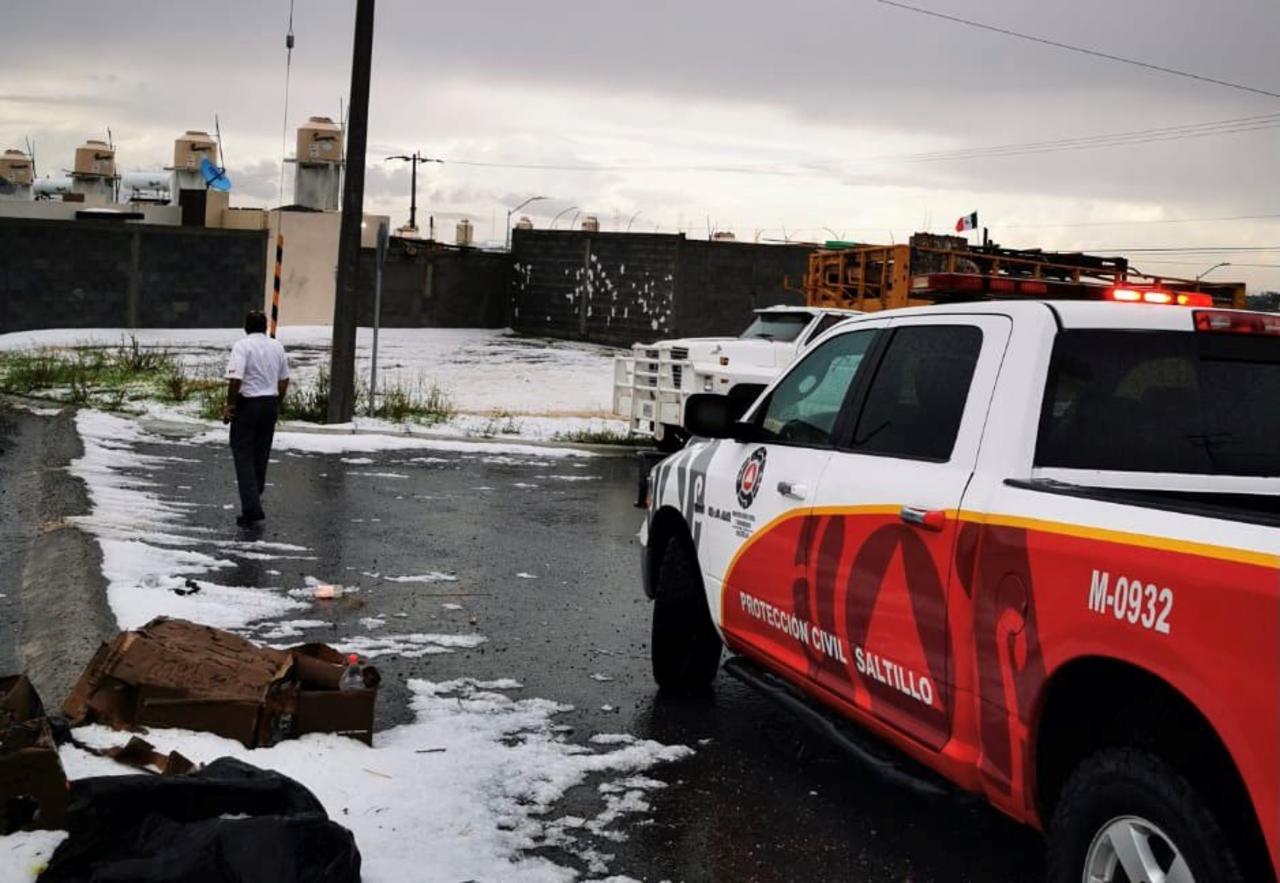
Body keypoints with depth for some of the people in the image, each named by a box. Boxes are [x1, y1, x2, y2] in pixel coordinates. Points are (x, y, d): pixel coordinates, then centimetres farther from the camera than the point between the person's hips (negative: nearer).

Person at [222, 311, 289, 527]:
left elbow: (235, 379, -20)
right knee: (261, 456, 14)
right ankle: (253, 505, 23)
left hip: (247, 404, -6)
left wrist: (229, 404, -9)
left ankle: (251, 508, -11)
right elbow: (284, 380, 11)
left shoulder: (242, 345, -12)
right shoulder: (277, 346, 7)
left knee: (244, 457, -2)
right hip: (270, 404, 6)